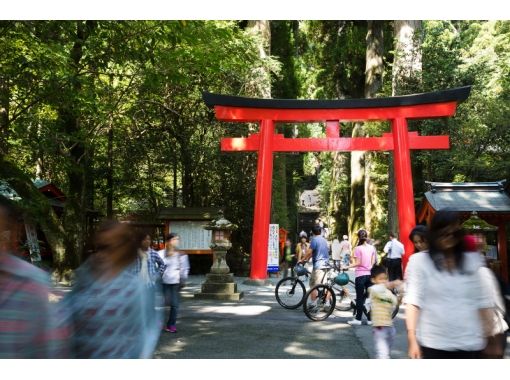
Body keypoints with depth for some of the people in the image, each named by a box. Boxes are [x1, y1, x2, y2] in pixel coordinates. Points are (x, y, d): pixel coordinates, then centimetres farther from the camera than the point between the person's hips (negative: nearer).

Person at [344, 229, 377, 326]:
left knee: (360, 297, -1)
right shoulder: (372, 248, 4)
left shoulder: (358, 248, -10)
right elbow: (373, 262, 5)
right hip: (370, 274, 5)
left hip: (360, 274, -5)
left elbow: (358, 263, -14)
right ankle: (370, 319, 12)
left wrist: (347, 266, -9)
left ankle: (358, 319, 2)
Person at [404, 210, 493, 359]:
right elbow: (413, 301, -7)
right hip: (434, 342, -3)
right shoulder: (419, 260, -3)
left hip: (469, 343, 3)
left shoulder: (472, 260, 7)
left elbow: (483, 301, 9)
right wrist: (412, 338, -13)